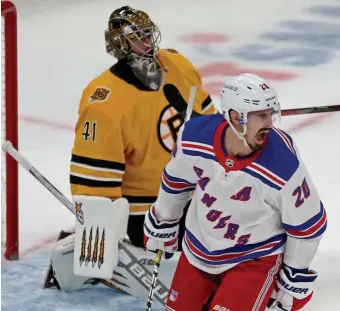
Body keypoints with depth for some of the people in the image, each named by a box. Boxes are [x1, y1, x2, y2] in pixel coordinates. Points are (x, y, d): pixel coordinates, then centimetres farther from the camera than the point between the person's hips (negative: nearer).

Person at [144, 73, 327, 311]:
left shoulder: (284, 167, -30)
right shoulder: (194, 136, -21)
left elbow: (307, 225, -14)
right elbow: (176, 179, 3)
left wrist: (295, 278, -4)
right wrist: (162, 223, 16)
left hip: (253, 260, -4)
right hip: (198, 250, 4)